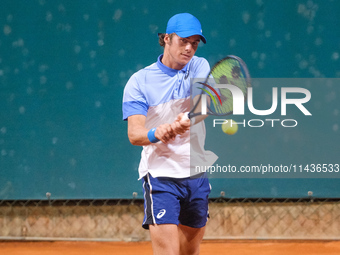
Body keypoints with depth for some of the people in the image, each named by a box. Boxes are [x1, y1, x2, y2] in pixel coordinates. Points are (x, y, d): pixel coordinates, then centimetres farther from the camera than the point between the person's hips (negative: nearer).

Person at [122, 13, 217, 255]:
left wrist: (186, 119, -40)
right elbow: (134, 133, -16)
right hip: (160, 174, -4)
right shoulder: (140, 81, -6)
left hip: (197, 174, 5)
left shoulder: (199, 67, 4)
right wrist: (156, 134, -39)